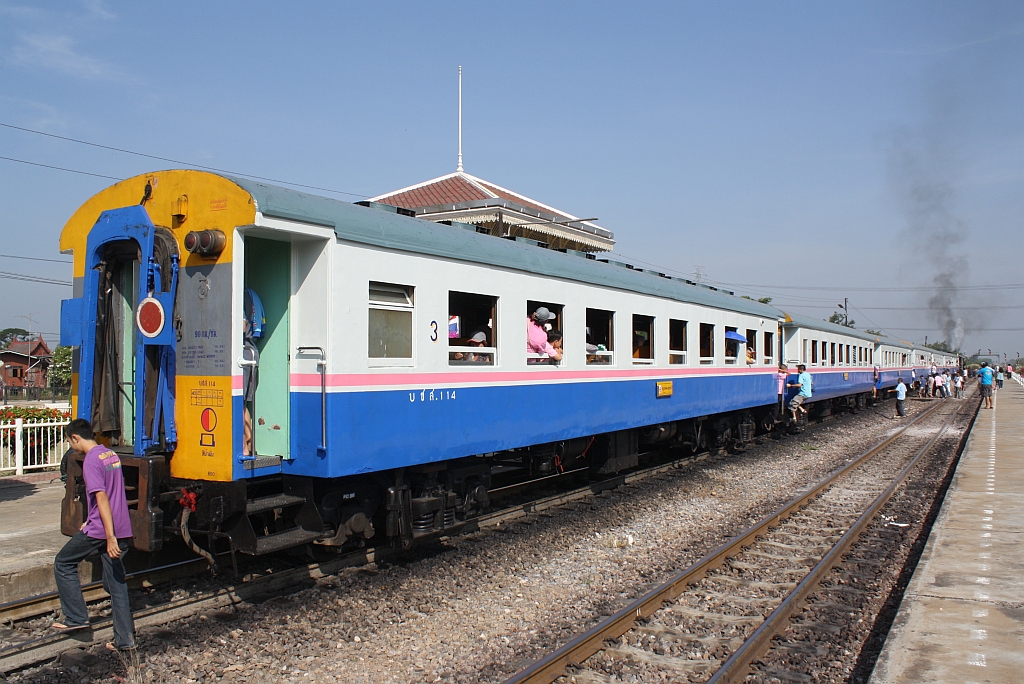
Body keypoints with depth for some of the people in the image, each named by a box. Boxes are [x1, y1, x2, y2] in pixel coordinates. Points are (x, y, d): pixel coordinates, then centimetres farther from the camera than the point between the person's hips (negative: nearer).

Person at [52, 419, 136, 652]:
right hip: (122, 529, 8)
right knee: (116, 582, 11)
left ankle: (76, 617, 16)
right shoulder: (112, 455, 13)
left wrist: (110, 537, -23)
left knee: (63, 564, 16)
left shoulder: (91, 461, -13)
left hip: (99, 530, -8)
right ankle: (125, 639, 11)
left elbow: (102, 498, -20)